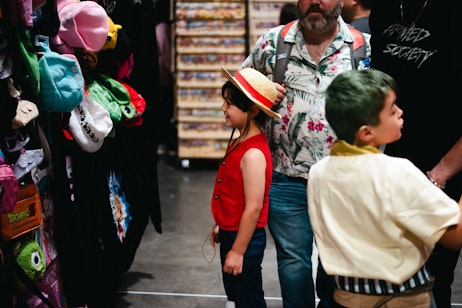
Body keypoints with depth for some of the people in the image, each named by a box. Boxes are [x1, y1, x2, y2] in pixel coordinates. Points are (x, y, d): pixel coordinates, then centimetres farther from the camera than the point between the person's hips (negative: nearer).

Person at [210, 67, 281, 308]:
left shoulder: (253, 153, -25)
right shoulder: (240, 142, 3)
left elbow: (253, 208, -25)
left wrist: (238, 251, -20)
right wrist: (221, 227, 18)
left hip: (245, 239, -9)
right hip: (231, 234, 9)